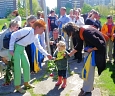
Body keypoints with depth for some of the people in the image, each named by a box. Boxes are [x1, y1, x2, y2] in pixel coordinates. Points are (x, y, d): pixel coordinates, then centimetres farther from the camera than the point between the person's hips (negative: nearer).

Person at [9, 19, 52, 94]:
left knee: (26, 65, 11)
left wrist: (47, 54, 9)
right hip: (16, 47, -8)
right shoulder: (27, 30, -25)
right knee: (18, 67, -6)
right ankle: (17, 86, 9)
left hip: (22, 48, 9)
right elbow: (13, 35, -21)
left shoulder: (36, 36, 2)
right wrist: (11, 49, -21)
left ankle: (26, 83, 28)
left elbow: (38, 46, 15)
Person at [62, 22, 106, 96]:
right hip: (91, 47, 9)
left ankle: (87, 89, 6)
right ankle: (89, 86, 27)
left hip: (98, 48, -9)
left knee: (89, 68, -6)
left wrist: (91, 49, -15)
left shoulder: (86, 33, -34)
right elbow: (79, 46, 8)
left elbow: (100, 45, -31)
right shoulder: (78, 32, -6)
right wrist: (69, 54, 7)